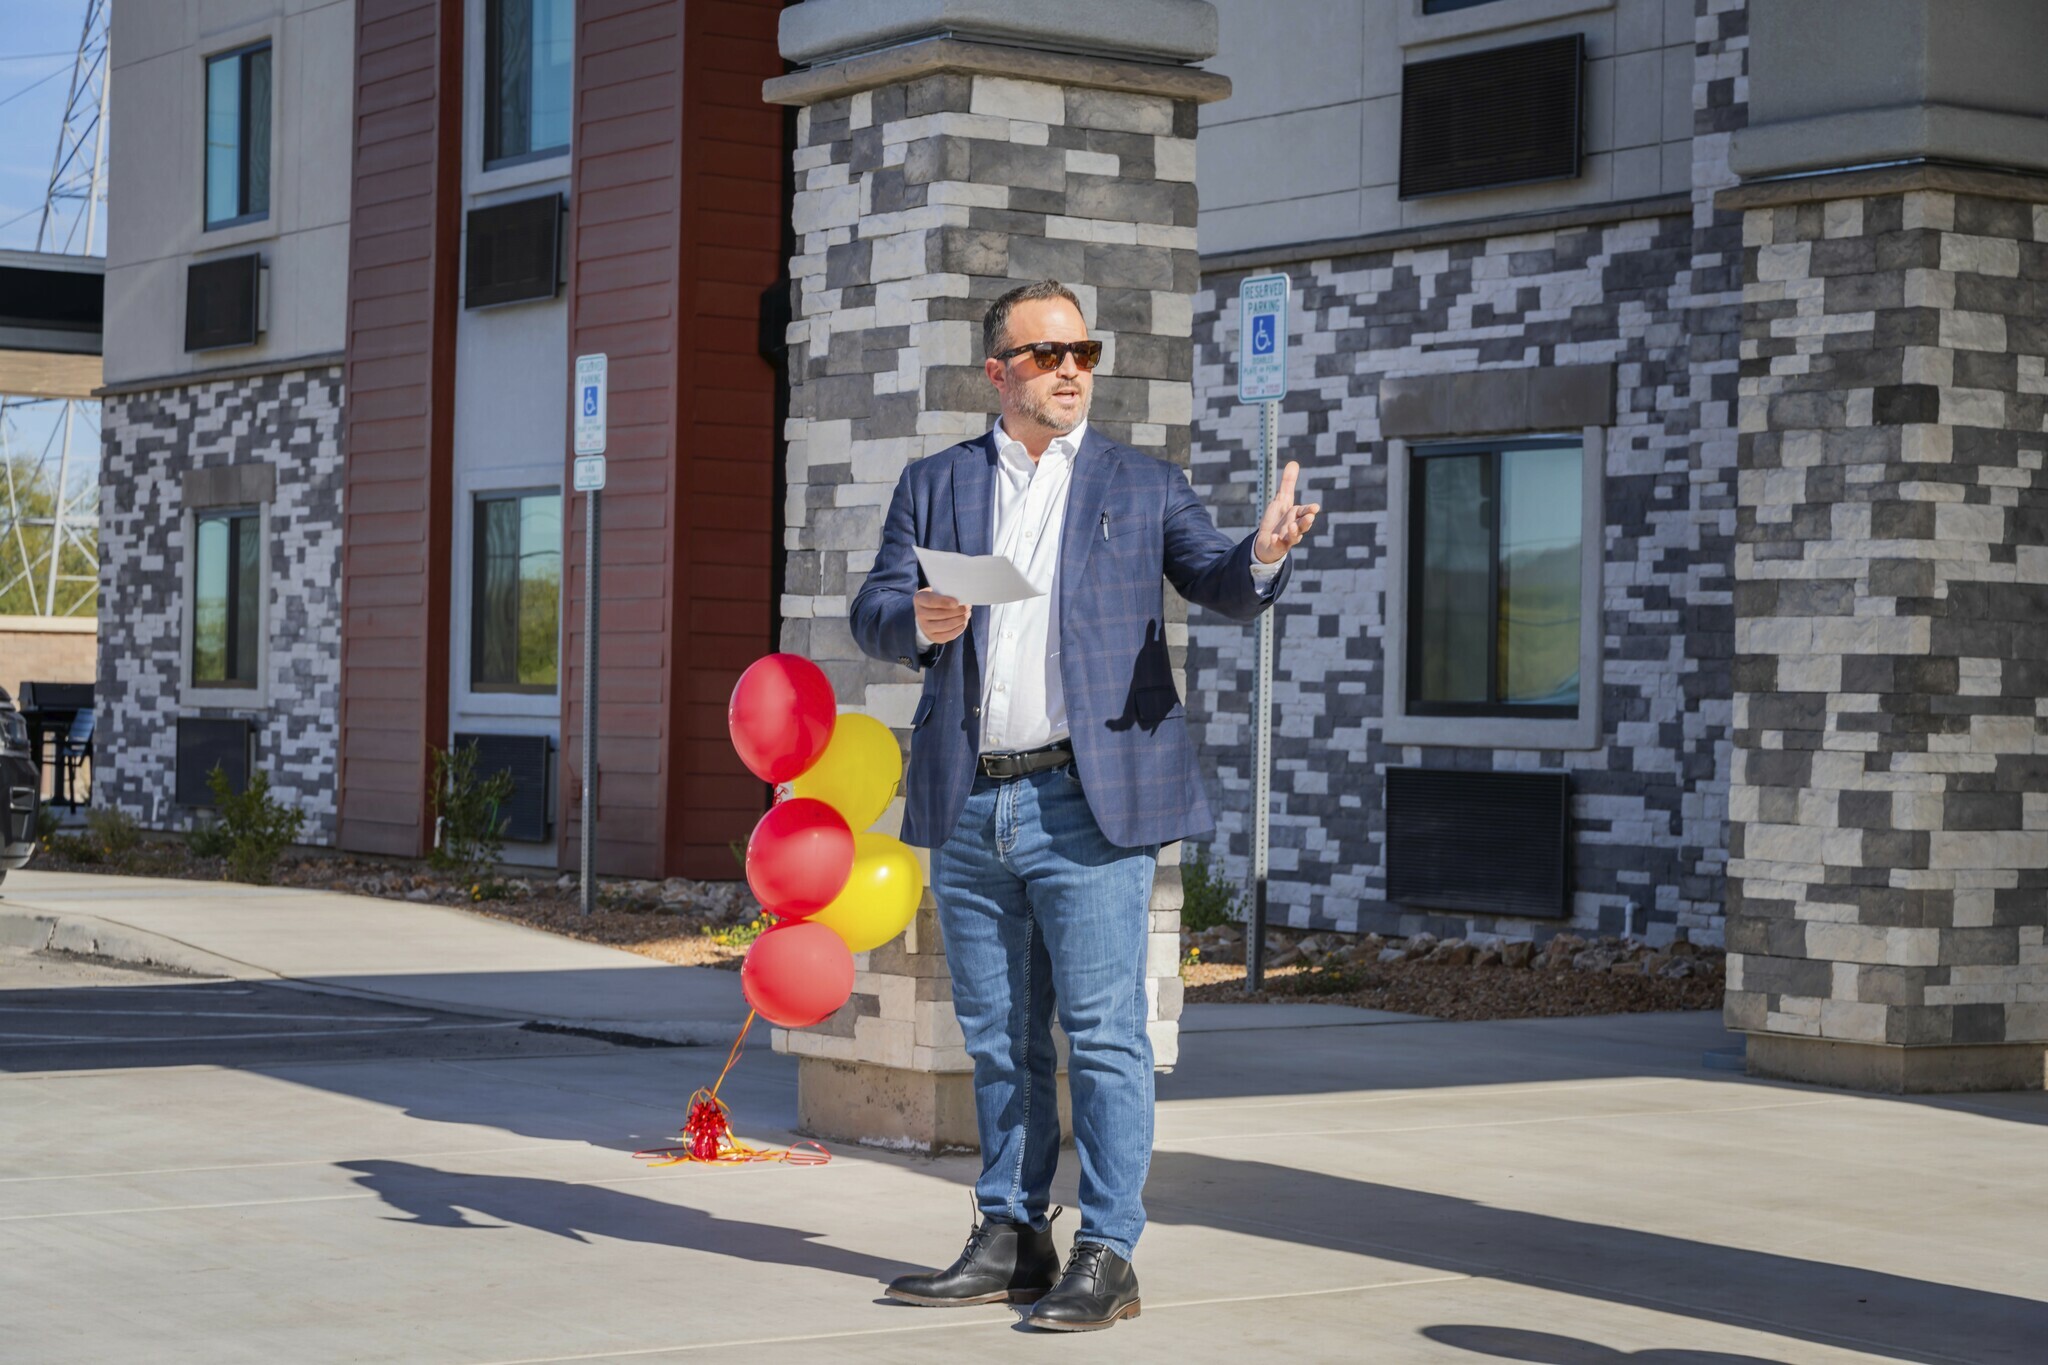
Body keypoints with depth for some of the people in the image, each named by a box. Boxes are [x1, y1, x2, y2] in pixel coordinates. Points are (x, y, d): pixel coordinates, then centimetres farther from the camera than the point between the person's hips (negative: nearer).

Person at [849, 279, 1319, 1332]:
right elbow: (871, 614, 8)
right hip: (967, 809, 3)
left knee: (1102, 1035, -5)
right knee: (998, 1038, 11)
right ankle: (1011, 1240, 21)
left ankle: (1107, 1256, 0)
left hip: (1087, 801, -3)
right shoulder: (935, 485, 13)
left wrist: (1262, 556, -24)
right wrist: (916, 622, -16)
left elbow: (1222, 587, -1)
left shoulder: (1141, 486, 9)